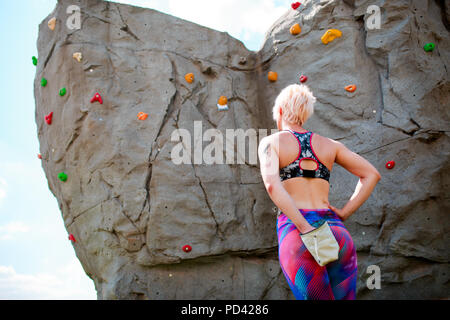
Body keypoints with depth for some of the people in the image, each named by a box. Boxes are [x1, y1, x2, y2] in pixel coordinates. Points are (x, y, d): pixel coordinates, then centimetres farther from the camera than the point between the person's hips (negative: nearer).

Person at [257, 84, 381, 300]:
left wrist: (305, 229, -16)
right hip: (336, 232, 3)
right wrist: (343, 214, 8)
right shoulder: (328, 145, 17)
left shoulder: (271, 142, 6)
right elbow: (372, 174, 13)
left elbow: (271, 184, -13)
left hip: (294, 234, -3)